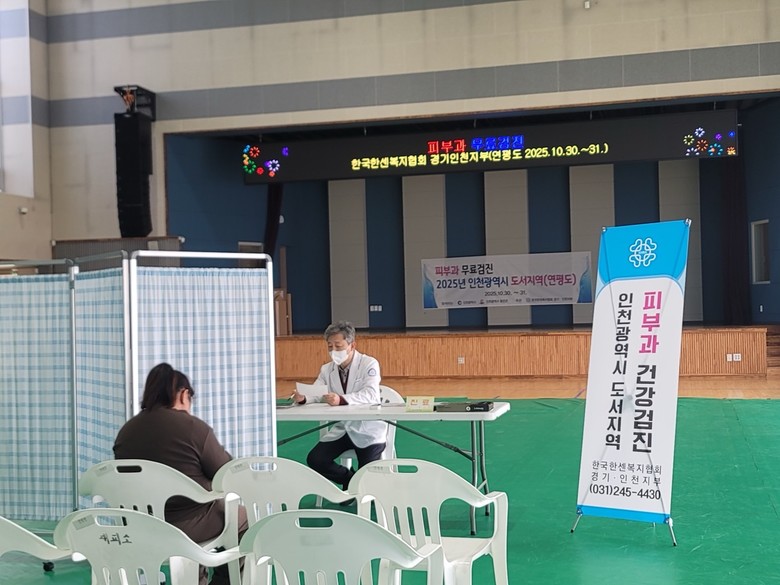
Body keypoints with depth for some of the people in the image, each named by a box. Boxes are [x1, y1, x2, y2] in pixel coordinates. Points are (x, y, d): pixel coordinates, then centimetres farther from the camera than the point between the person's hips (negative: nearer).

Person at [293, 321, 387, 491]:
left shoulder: (369, 364, -11)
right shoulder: (326, 369, 7)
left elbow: (371, 395, -27)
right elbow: (315, 394, -5)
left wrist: (341, 400, -43)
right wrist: (302, 398, -31)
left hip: (367, 428, -5)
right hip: (340, 428, 5)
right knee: (315, 460, -13)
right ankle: (351, 480, 13)